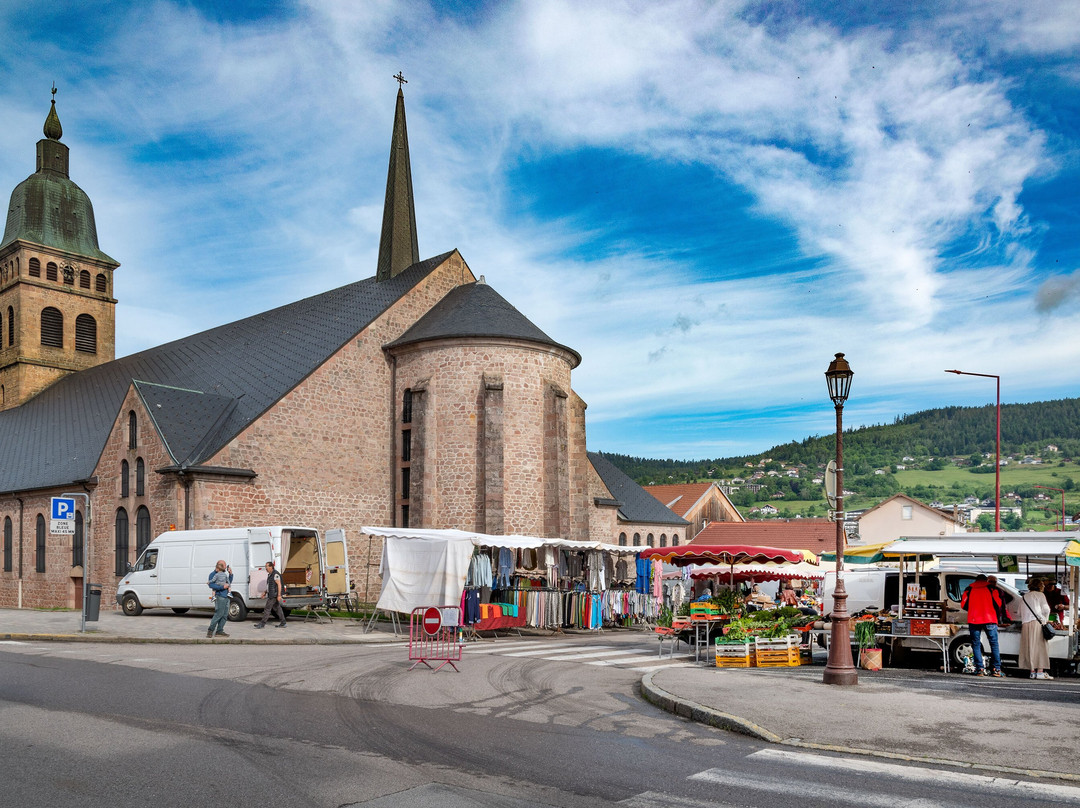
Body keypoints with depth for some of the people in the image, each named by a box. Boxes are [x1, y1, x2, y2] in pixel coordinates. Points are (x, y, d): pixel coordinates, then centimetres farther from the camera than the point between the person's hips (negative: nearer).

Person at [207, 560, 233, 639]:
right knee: (219, 614, -11)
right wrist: (222, 587, -21)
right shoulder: (213, 574, -5)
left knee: (225, 615, 6)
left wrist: (231, 574, 11)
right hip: (220, 596, -8)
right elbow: (211, 585, -17)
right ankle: (210, 630, -2)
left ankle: (219, 631, 10)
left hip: (226, 596, 8)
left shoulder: (224, 574, 18)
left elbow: (229, 582, 25)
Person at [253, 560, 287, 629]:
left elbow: (279, 585, -20)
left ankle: (262, 624, -1)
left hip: (274, 595, -10)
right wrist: (265, 592, 21)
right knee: (277, 608, 11)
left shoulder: (275, 574, -16)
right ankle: (283, 623, 14)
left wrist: (279, 595, -24)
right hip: (271, 595, 10)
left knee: (267, 608, -6)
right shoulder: (270, 575, 16)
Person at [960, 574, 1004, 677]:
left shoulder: (969, 589, 10)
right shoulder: (992, 588, 6)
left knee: (976, 645, 5)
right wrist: (997, 614, 18)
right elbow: (999, 604, -1)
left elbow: (963, 605, 8)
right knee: (994, 644, 5)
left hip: (974, 620, 1)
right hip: (990, 620, -1)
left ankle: (980, 669, -3)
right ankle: (997, 669, 1)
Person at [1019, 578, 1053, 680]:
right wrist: (1045, 620, 11)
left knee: (1029, 647, 4)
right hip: (1037, 622, -5)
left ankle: (1032, 671, 2)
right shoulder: (1040, 595, 3)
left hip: (1026, 624, 5)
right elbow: (1046, 610, -2)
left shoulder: (1025, 596, 17)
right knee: (1040, 646, -4)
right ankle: (1040, 671, -10)